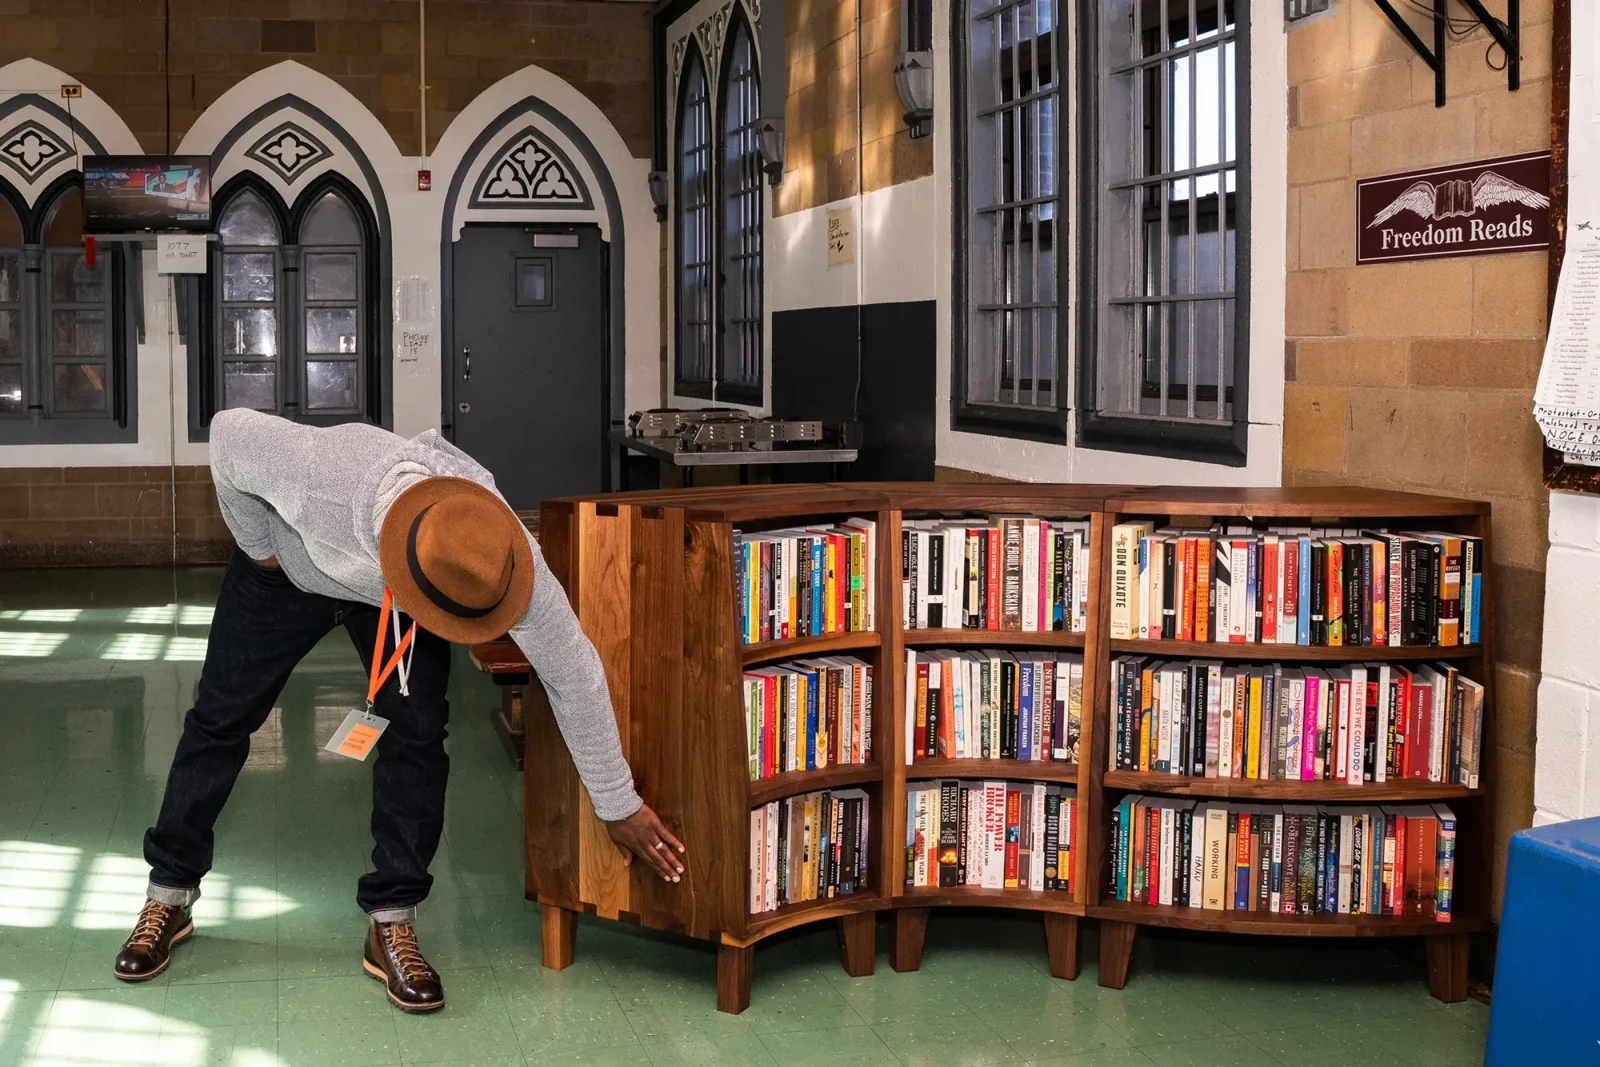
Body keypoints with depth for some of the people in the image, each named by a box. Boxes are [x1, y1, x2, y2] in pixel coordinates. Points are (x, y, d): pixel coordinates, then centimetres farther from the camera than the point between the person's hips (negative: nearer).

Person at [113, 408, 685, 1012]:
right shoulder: (323, 470, -47)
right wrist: (259, 549, -13)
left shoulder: (501, 554, -39)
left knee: (415, 732, -14)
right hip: (291, 565, 0)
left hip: (391, 597, 1)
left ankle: (391, 925, 1)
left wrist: (619, 806, -16)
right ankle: (169, 898, 24)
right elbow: (228, 433, -25)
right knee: (221, 716, 5)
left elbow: (573, 674, -25)